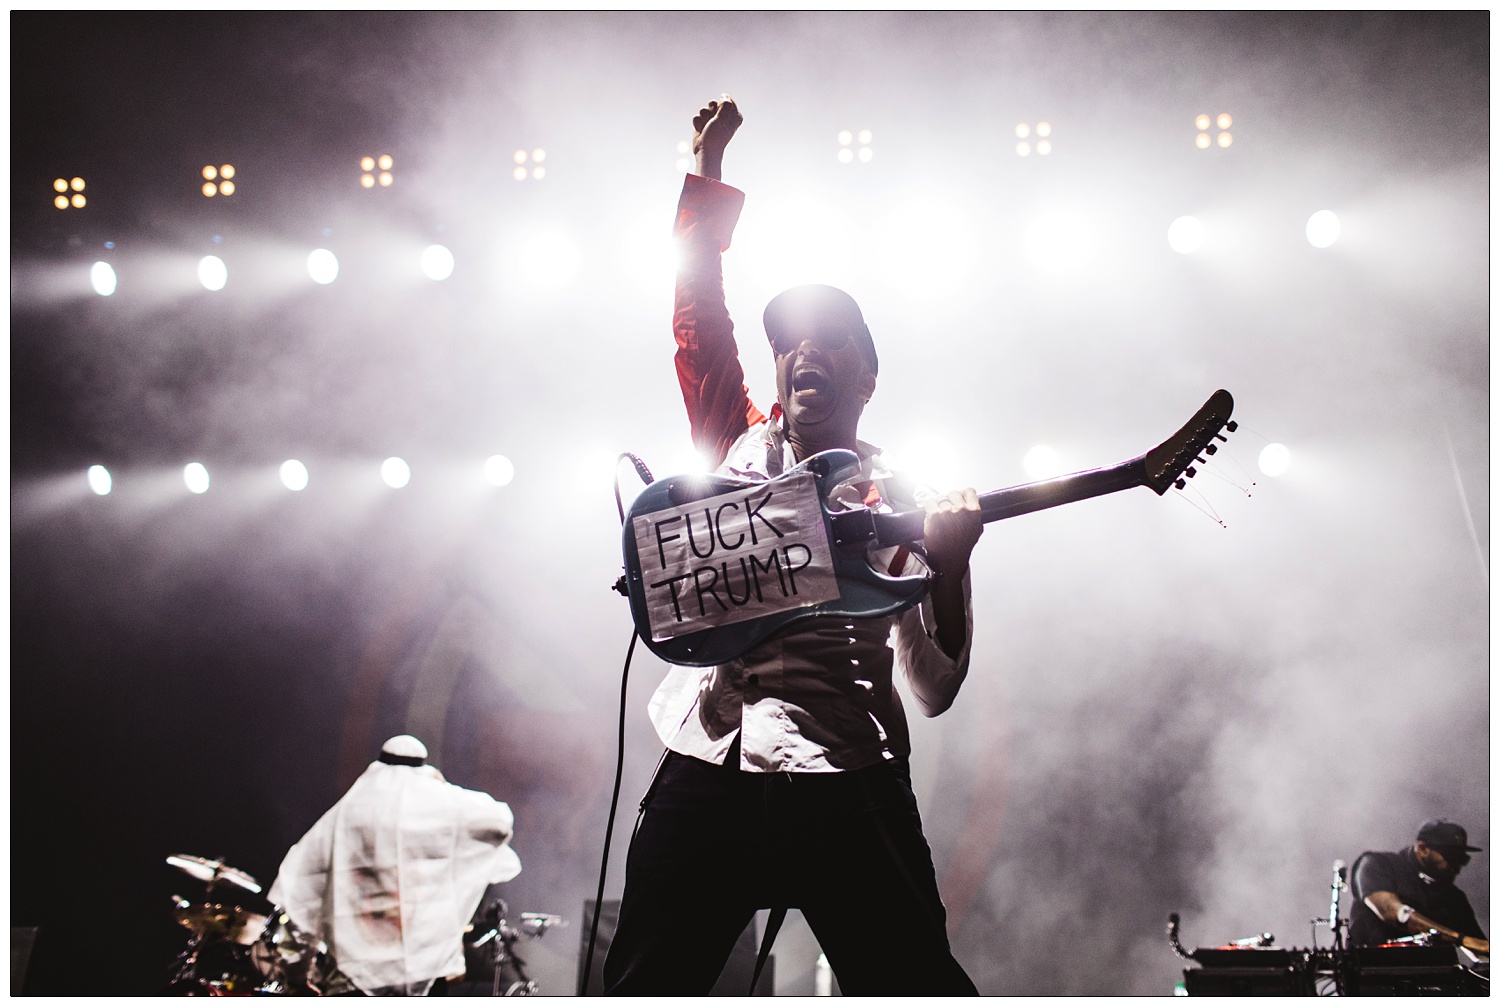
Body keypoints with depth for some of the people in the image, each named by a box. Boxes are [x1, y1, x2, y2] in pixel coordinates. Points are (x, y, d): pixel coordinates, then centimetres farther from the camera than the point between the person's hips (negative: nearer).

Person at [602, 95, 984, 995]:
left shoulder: (902, 505, 6)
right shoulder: (738, 443, 15)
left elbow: (936, 686, 1)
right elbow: (699, 315, 9)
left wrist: (950, 564, -14)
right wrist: (709, 172, 7)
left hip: (843, 784, -2)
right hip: (703, 767, 3)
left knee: (918, 987, -4)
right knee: (644, 986, 6)